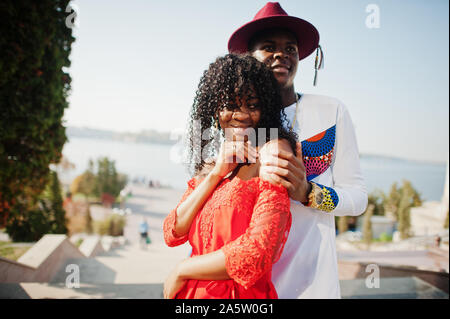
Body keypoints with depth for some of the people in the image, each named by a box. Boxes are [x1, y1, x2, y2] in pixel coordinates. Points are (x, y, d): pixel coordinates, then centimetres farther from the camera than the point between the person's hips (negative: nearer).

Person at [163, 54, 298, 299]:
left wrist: (181, 271, -9)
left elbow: (258, 253, -22)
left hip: (241, 293, -6)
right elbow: (172, 234, -2)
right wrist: (216, 173, -12)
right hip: (191, 292, 6)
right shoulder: (209, 164, 7)